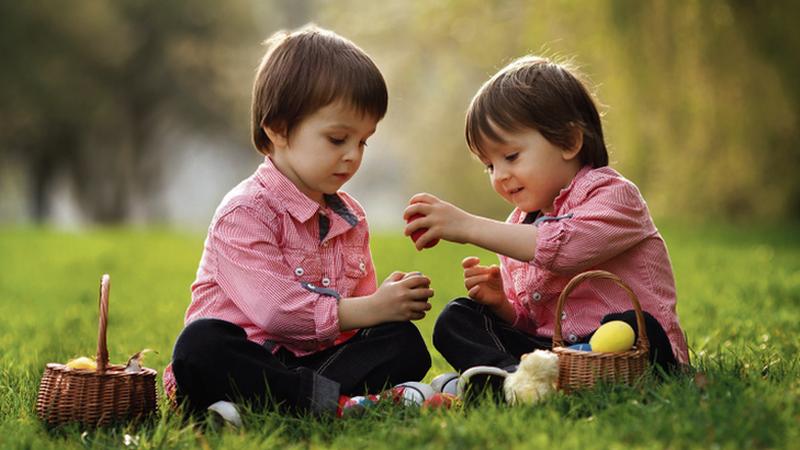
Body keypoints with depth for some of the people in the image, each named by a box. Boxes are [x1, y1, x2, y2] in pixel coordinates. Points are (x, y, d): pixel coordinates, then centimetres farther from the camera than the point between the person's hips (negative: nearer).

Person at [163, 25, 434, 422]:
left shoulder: (350, 217, 14)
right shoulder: (245, 212, -11)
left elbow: (360, 302, 17)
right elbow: (275, 309, -22)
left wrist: (391, 299, -8)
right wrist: (373, 309, -19)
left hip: (314, 358, 6)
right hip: (249, 356, -6)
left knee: (404, 343, -16)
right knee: (200, 345, -36)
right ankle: (336, 399, -43)